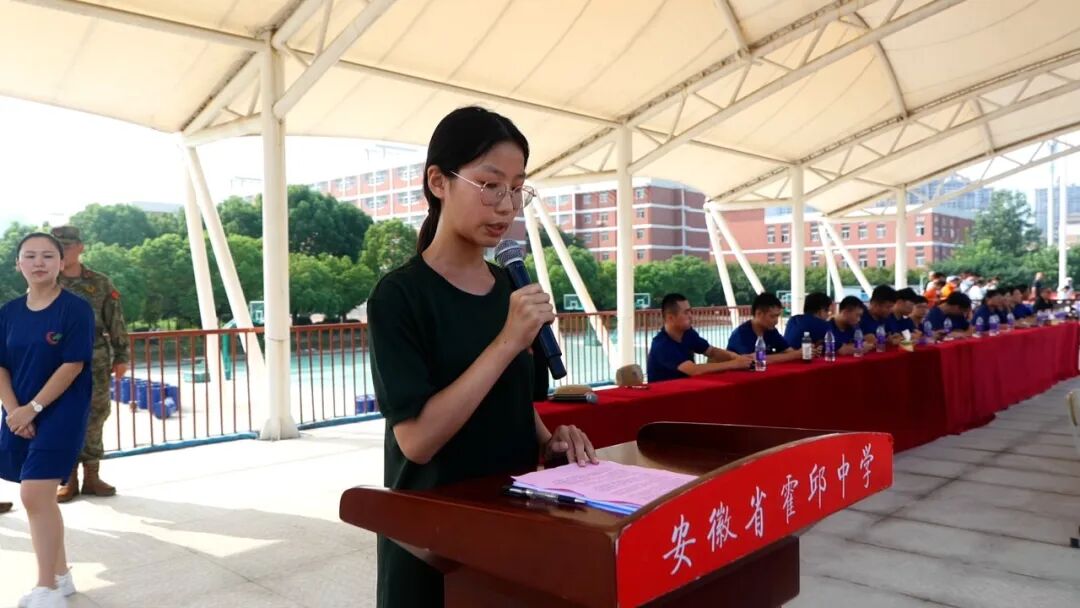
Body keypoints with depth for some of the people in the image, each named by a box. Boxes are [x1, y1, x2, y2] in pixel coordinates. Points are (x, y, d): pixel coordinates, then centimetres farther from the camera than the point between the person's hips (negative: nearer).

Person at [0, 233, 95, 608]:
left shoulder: (75, 308, -10)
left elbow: (73, 365, -14)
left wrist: (34, 408, -15)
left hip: (60, 413, -6)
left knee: (34, 494, -12)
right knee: (41, 497, 12)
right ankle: (60, 575, 27)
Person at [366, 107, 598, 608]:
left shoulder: (508, 287, 3)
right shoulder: (399, 295, -16)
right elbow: (417, 438, -23)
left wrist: (548, 441, -5)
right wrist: (508, 341, -26)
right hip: (435, 533, -6)